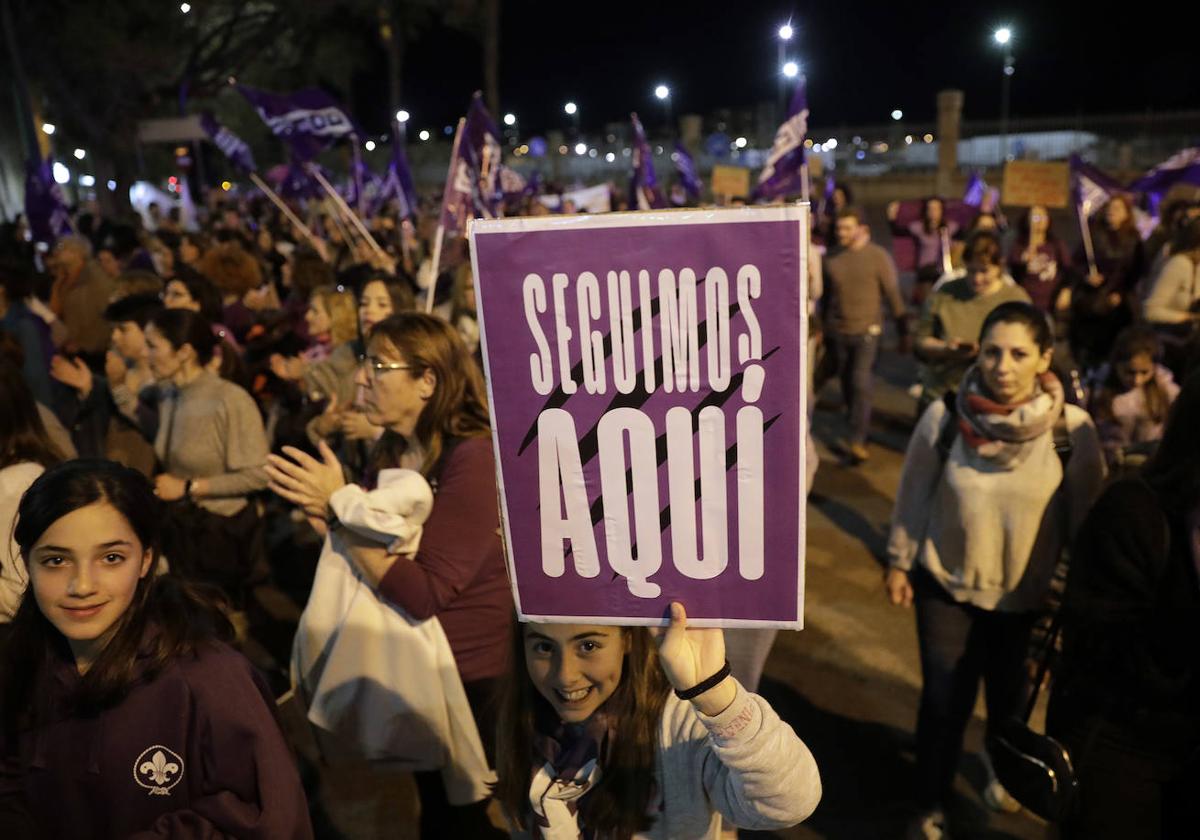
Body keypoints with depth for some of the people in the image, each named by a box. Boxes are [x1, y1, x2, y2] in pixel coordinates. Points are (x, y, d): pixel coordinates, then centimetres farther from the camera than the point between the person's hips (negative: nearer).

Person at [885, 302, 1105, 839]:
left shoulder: (1072, 427, -17)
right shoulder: (944, 417, -18)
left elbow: (1086, 515, -5)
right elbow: (913, 495, -5)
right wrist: (898, 562, 3)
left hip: (1026, 594, 1)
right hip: (946, 586, -1)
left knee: (1008, 695, 22)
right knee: (944, 701, 4)